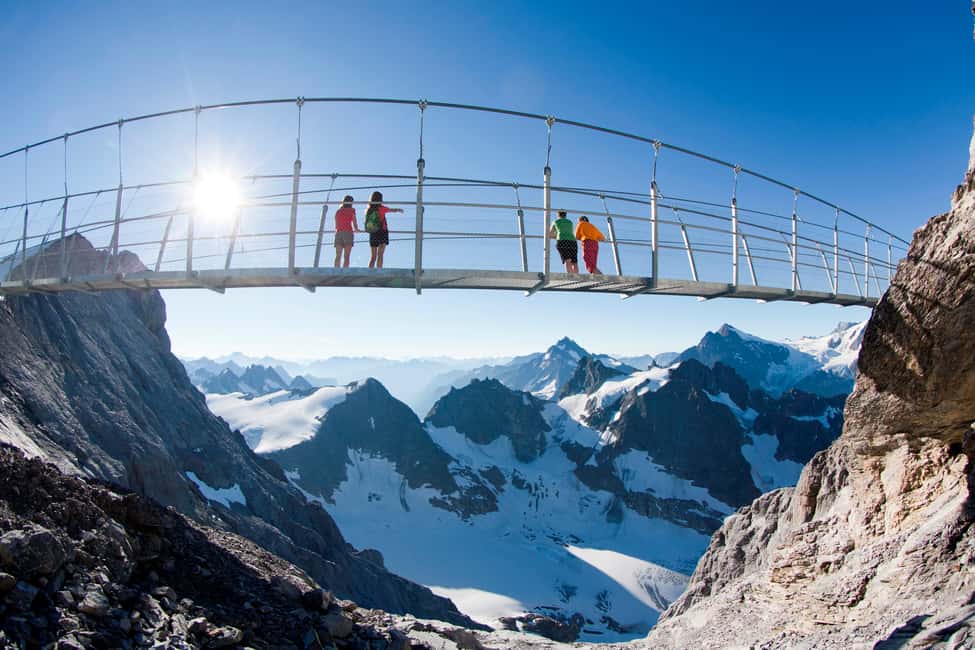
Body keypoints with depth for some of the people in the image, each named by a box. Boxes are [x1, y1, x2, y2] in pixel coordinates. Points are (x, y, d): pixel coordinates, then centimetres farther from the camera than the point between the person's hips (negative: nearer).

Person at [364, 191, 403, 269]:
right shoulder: (381, 208, -8)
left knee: (373, 256, 10)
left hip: (372, 235, 4)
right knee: (380, 255, -7)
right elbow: (393, 210, 8)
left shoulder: (368, 210, 0)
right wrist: (399, 209, 30)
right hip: (382, 233, -4)